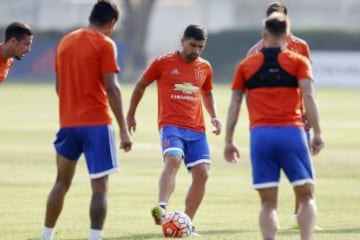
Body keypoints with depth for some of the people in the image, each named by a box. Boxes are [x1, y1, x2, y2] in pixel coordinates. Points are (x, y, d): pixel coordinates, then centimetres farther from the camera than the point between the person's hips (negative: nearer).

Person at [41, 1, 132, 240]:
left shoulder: (66, 41, 12)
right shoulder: (105, 44, -7)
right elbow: (111, 88, -14)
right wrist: (124, 129, -15)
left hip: (68, 123, 6)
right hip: (97, 123, -6)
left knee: (62, 182, 17)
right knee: (100, 187, -5)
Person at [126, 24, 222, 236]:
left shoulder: (205, 68, 12)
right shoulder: (163, 63, 0)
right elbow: (141, 85, 13)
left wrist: (214, 116, 14)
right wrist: (131, 115, 19)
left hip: (197, 129, 5)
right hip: (171, 125, -5)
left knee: (202, 173, -4)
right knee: (173, 160, -31)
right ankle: (162, 208, -45)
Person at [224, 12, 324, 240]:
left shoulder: (246, 65, 14)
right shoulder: (298, 62, 8)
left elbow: (234, 104, 11)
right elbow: (309, 97, -5)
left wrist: (229, 141, 15)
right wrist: (317, 133, -5)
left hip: (260, 134, 2)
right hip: (291, 133, -2)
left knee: (268, 202, 4)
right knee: (307, 196, 7)